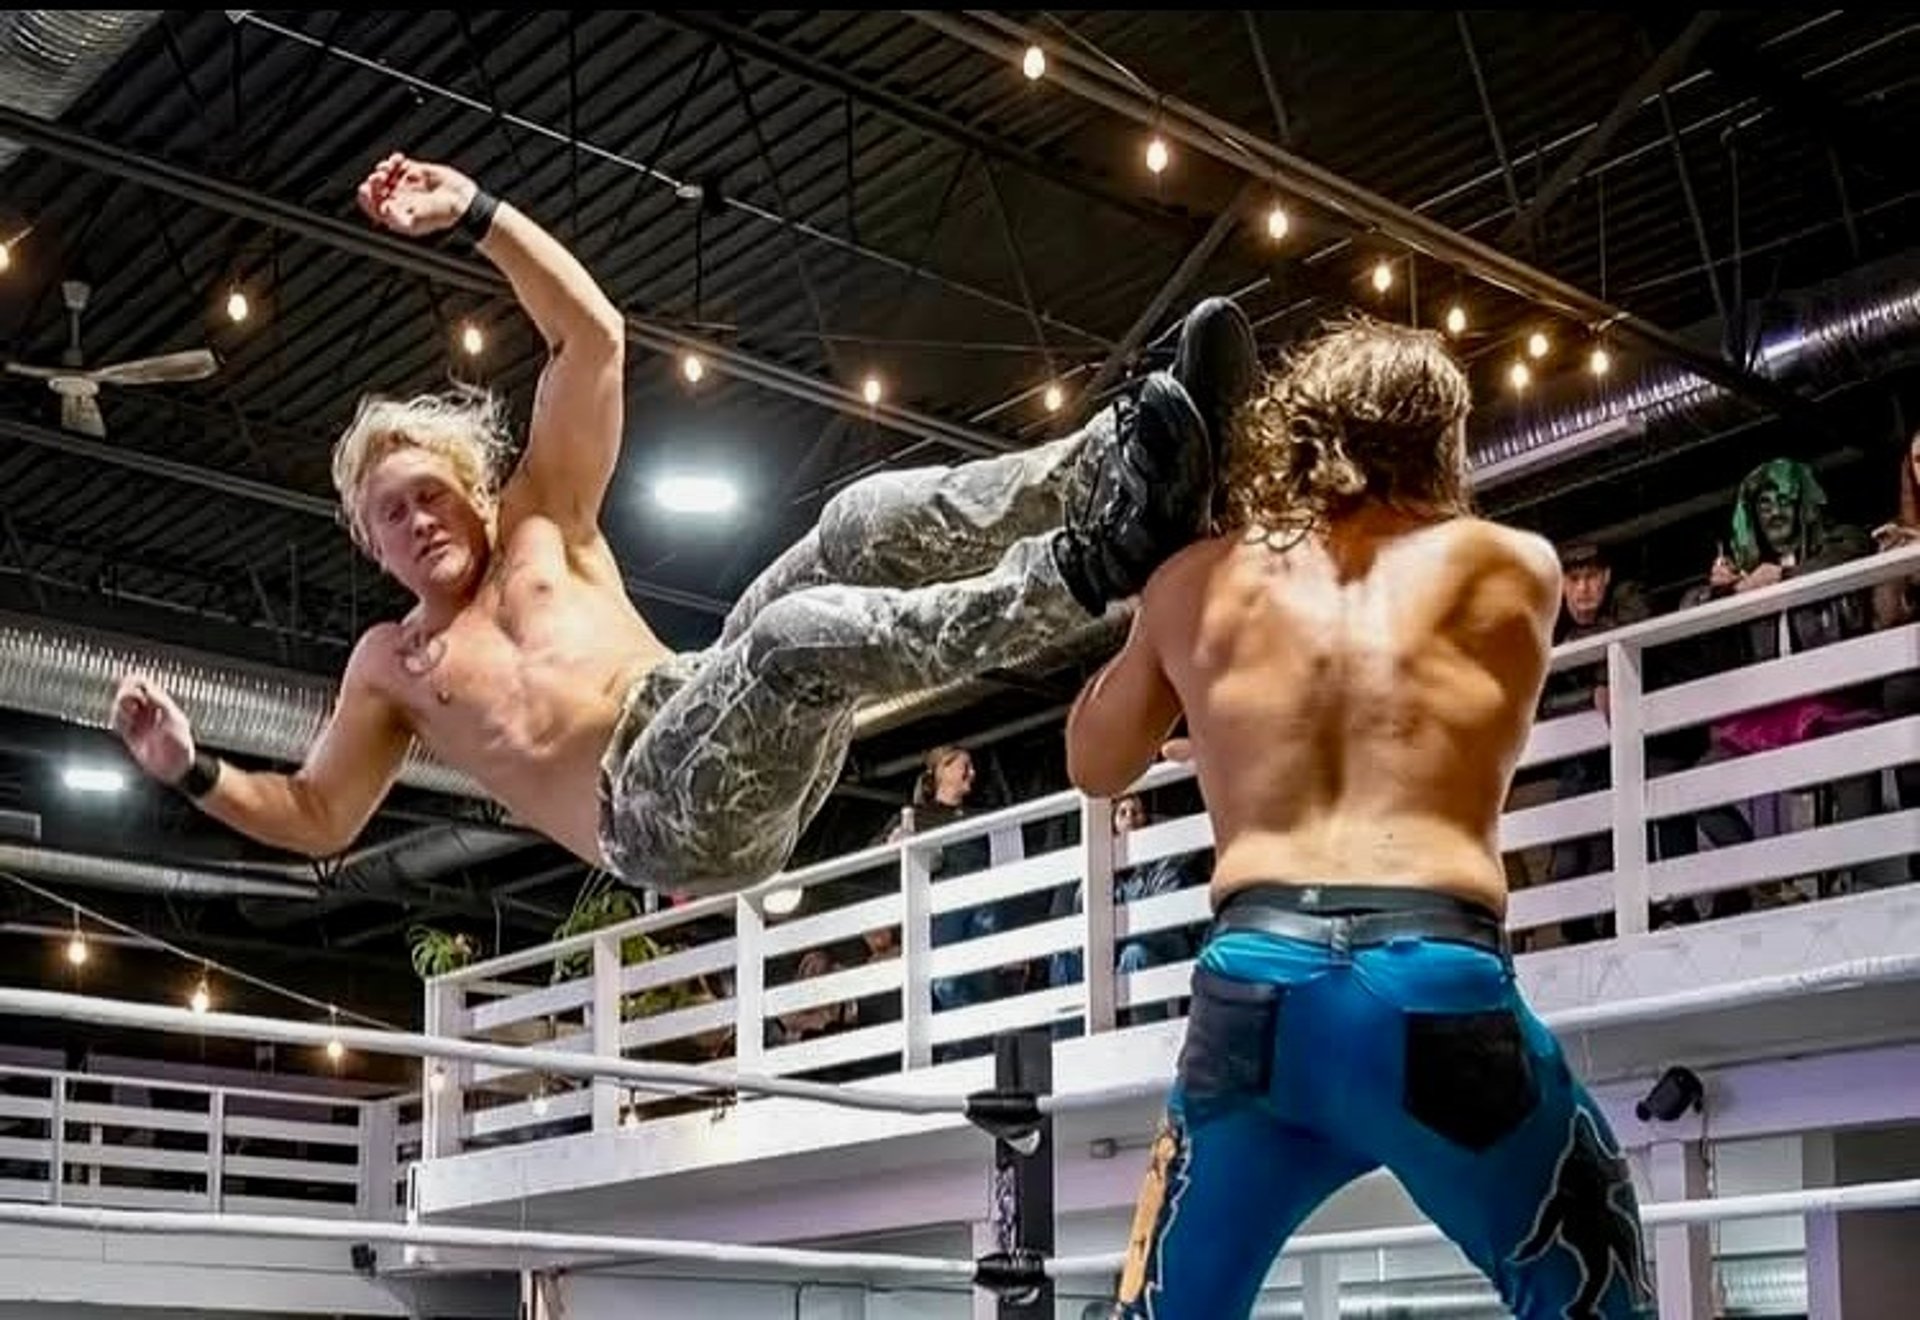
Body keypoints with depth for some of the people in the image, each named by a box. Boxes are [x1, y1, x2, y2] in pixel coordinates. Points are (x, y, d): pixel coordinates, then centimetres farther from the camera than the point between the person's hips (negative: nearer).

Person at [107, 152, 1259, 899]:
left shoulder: (540, 525, 25)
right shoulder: (388, 665, 27)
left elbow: (595, 337, 18)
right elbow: (319, 816, 29)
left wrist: (476, 214, 10)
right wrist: (193, 770, 13)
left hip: (746, 768, 4)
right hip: (651, 813, -3)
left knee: (868, 522, -23)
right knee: (799, 631, -37)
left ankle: (1106, 460, -43)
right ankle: (1089, 565, -51)